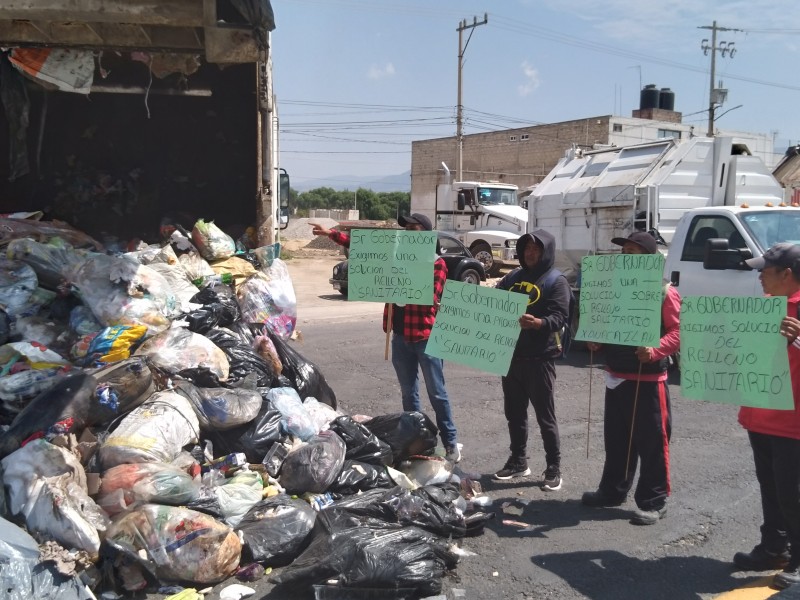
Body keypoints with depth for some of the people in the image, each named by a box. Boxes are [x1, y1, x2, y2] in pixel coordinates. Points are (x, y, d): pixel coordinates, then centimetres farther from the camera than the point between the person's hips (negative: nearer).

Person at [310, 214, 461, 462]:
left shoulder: (437, 263, -6)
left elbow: (431, 298, -14)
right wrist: (331, 234, 5)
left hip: (426, 337, -5)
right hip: (401, 336, 6)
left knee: (436, 393, 1)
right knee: (408, 394, 13)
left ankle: (451, 443, 11)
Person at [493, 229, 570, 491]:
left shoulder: (556, 281, -4)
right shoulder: (513, 277, 14)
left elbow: (559, 317, -16)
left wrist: (538, 323, -36)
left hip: (539, 357, -6)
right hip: (511, 354, 6)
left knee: (545, 415, 1)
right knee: (514, 413, 14)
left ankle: (553, 468, 12)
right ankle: (518, 461, 27)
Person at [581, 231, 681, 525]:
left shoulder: (665, 292, -9)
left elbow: (677, 331, -13)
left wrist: (655, 349, -28)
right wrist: (596, 340, 2)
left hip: (648, 380, -7)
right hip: (616, 376, 7)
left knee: (651, 442, 0)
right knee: (616, 438, 17)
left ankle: (653, 502, 10)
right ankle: (612, 490, 30)